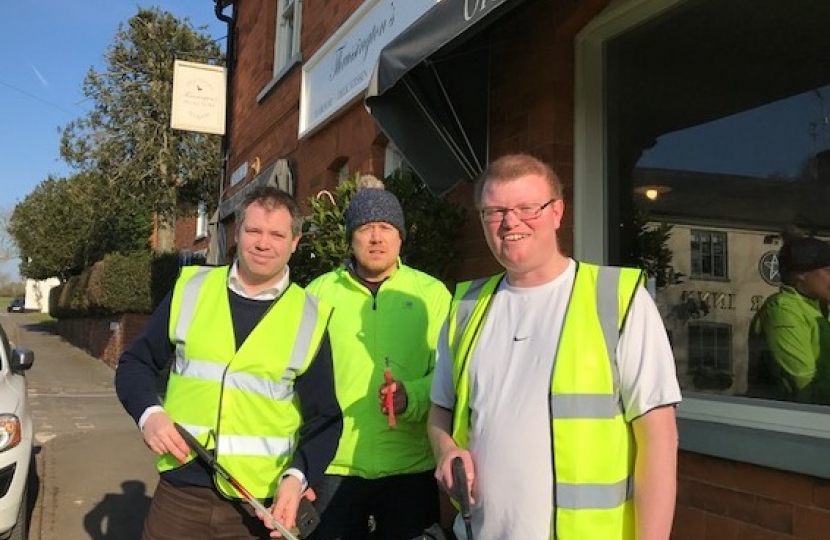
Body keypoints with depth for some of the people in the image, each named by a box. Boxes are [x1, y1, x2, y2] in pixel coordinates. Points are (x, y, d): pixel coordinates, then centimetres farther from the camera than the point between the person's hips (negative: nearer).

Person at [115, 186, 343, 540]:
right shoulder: (190, 289, 2)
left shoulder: (310, 318, -2)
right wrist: (149, 413, -9)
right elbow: (136, 364, 10)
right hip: (180, 492, 1)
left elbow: (324, 419, 1)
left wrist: (297, 477, -14)